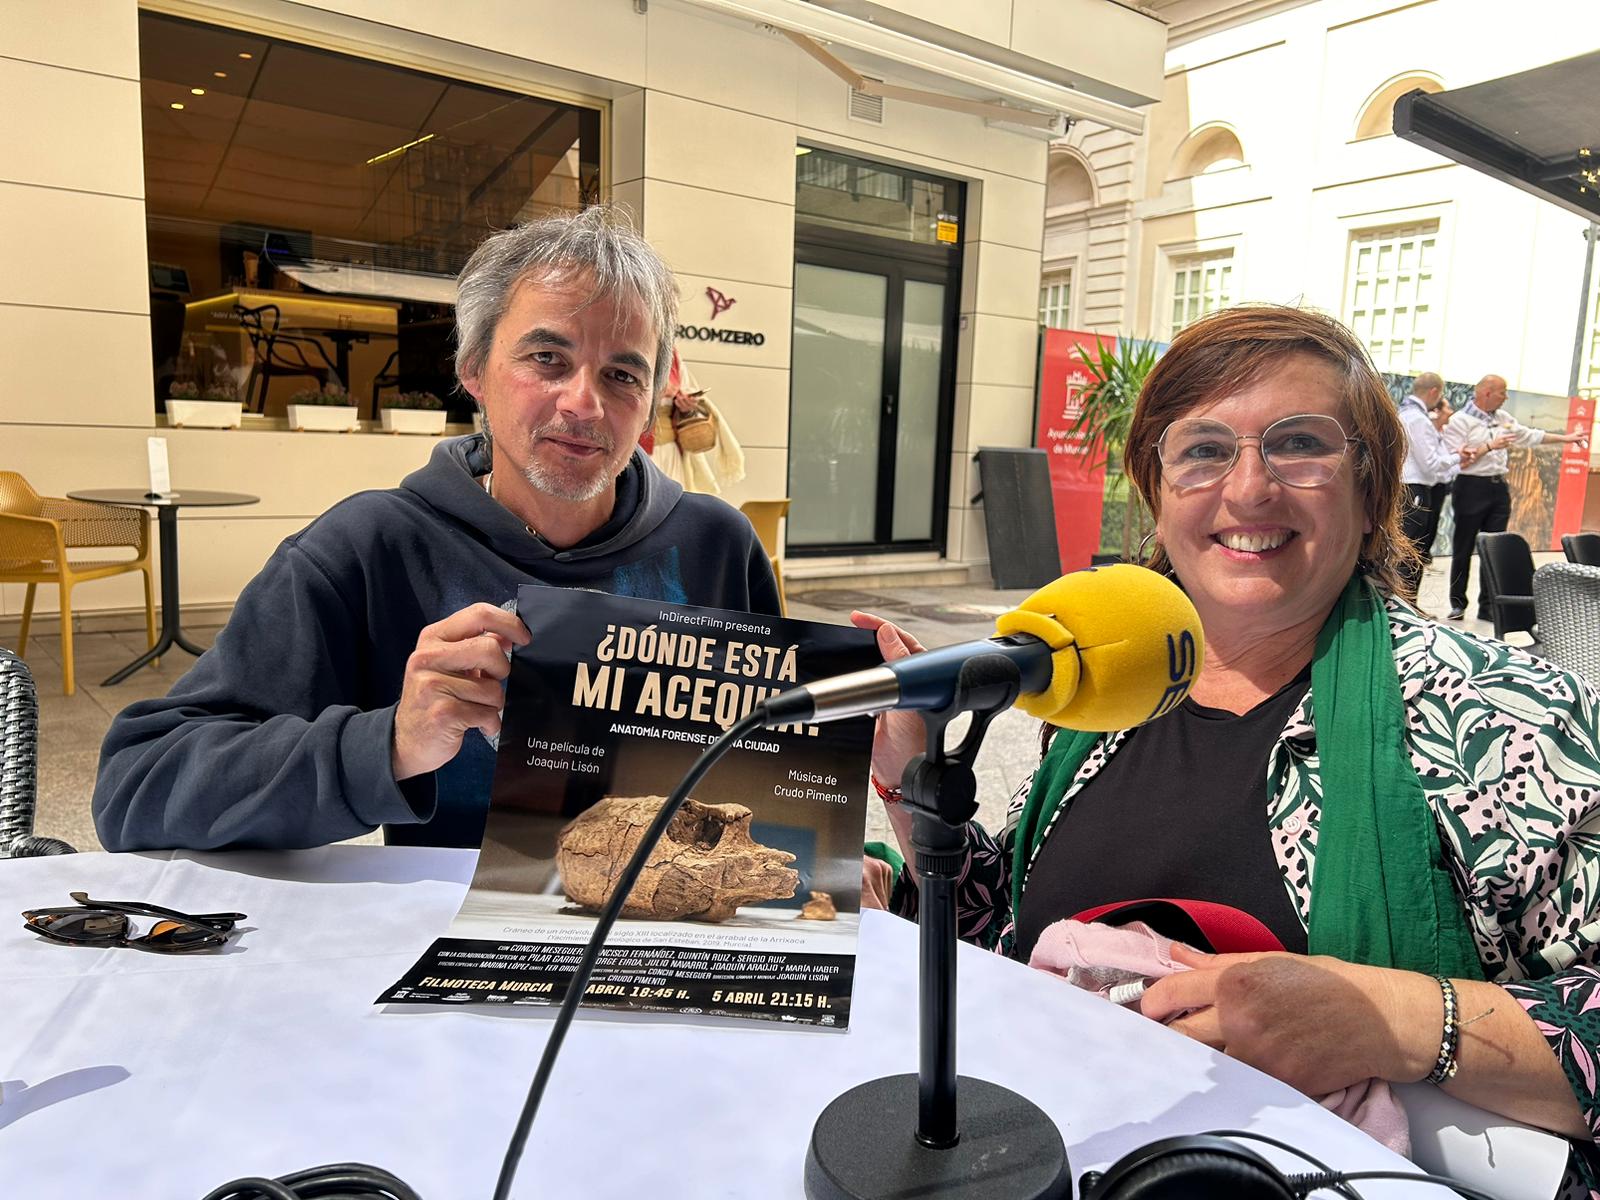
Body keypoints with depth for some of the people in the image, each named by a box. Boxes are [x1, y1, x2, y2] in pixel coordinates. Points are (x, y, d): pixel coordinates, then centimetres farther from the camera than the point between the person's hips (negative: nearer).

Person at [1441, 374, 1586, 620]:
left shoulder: (1503, 419, 13)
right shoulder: (1459, 421, -8)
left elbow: (1531, 436, 23)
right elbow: (1456, 461, -15)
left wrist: (1565, 438, 22)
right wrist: (1489, 446, -17)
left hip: (1499, 488, 6)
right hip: (1471, 488, -6)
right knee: (1463, 550, 1)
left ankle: (1488, 606, 9)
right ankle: (1458, 604, 10)